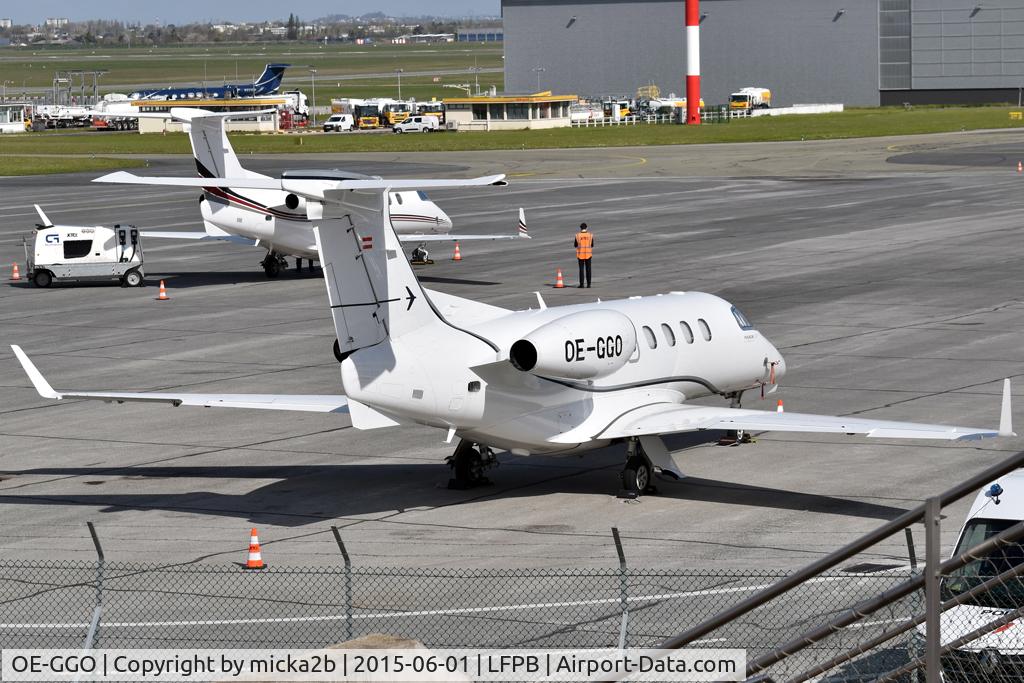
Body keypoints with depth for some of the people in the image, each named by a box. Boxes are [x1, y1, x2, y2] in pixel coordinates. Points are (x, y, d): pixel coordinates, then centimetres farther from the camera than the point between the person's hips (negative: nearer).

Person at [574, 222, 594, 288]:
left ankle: (581, 284, 1)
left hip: (580, 254, -1)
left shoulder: (578, 235, -5)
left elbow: (575, 245, 4)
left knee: (581, 269, 4)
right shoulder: (590, 235, -3)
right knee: (588, 269, 7)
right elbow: (592, 245, 5)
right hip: (588, 254, 1)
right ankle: (588, 284, 5)